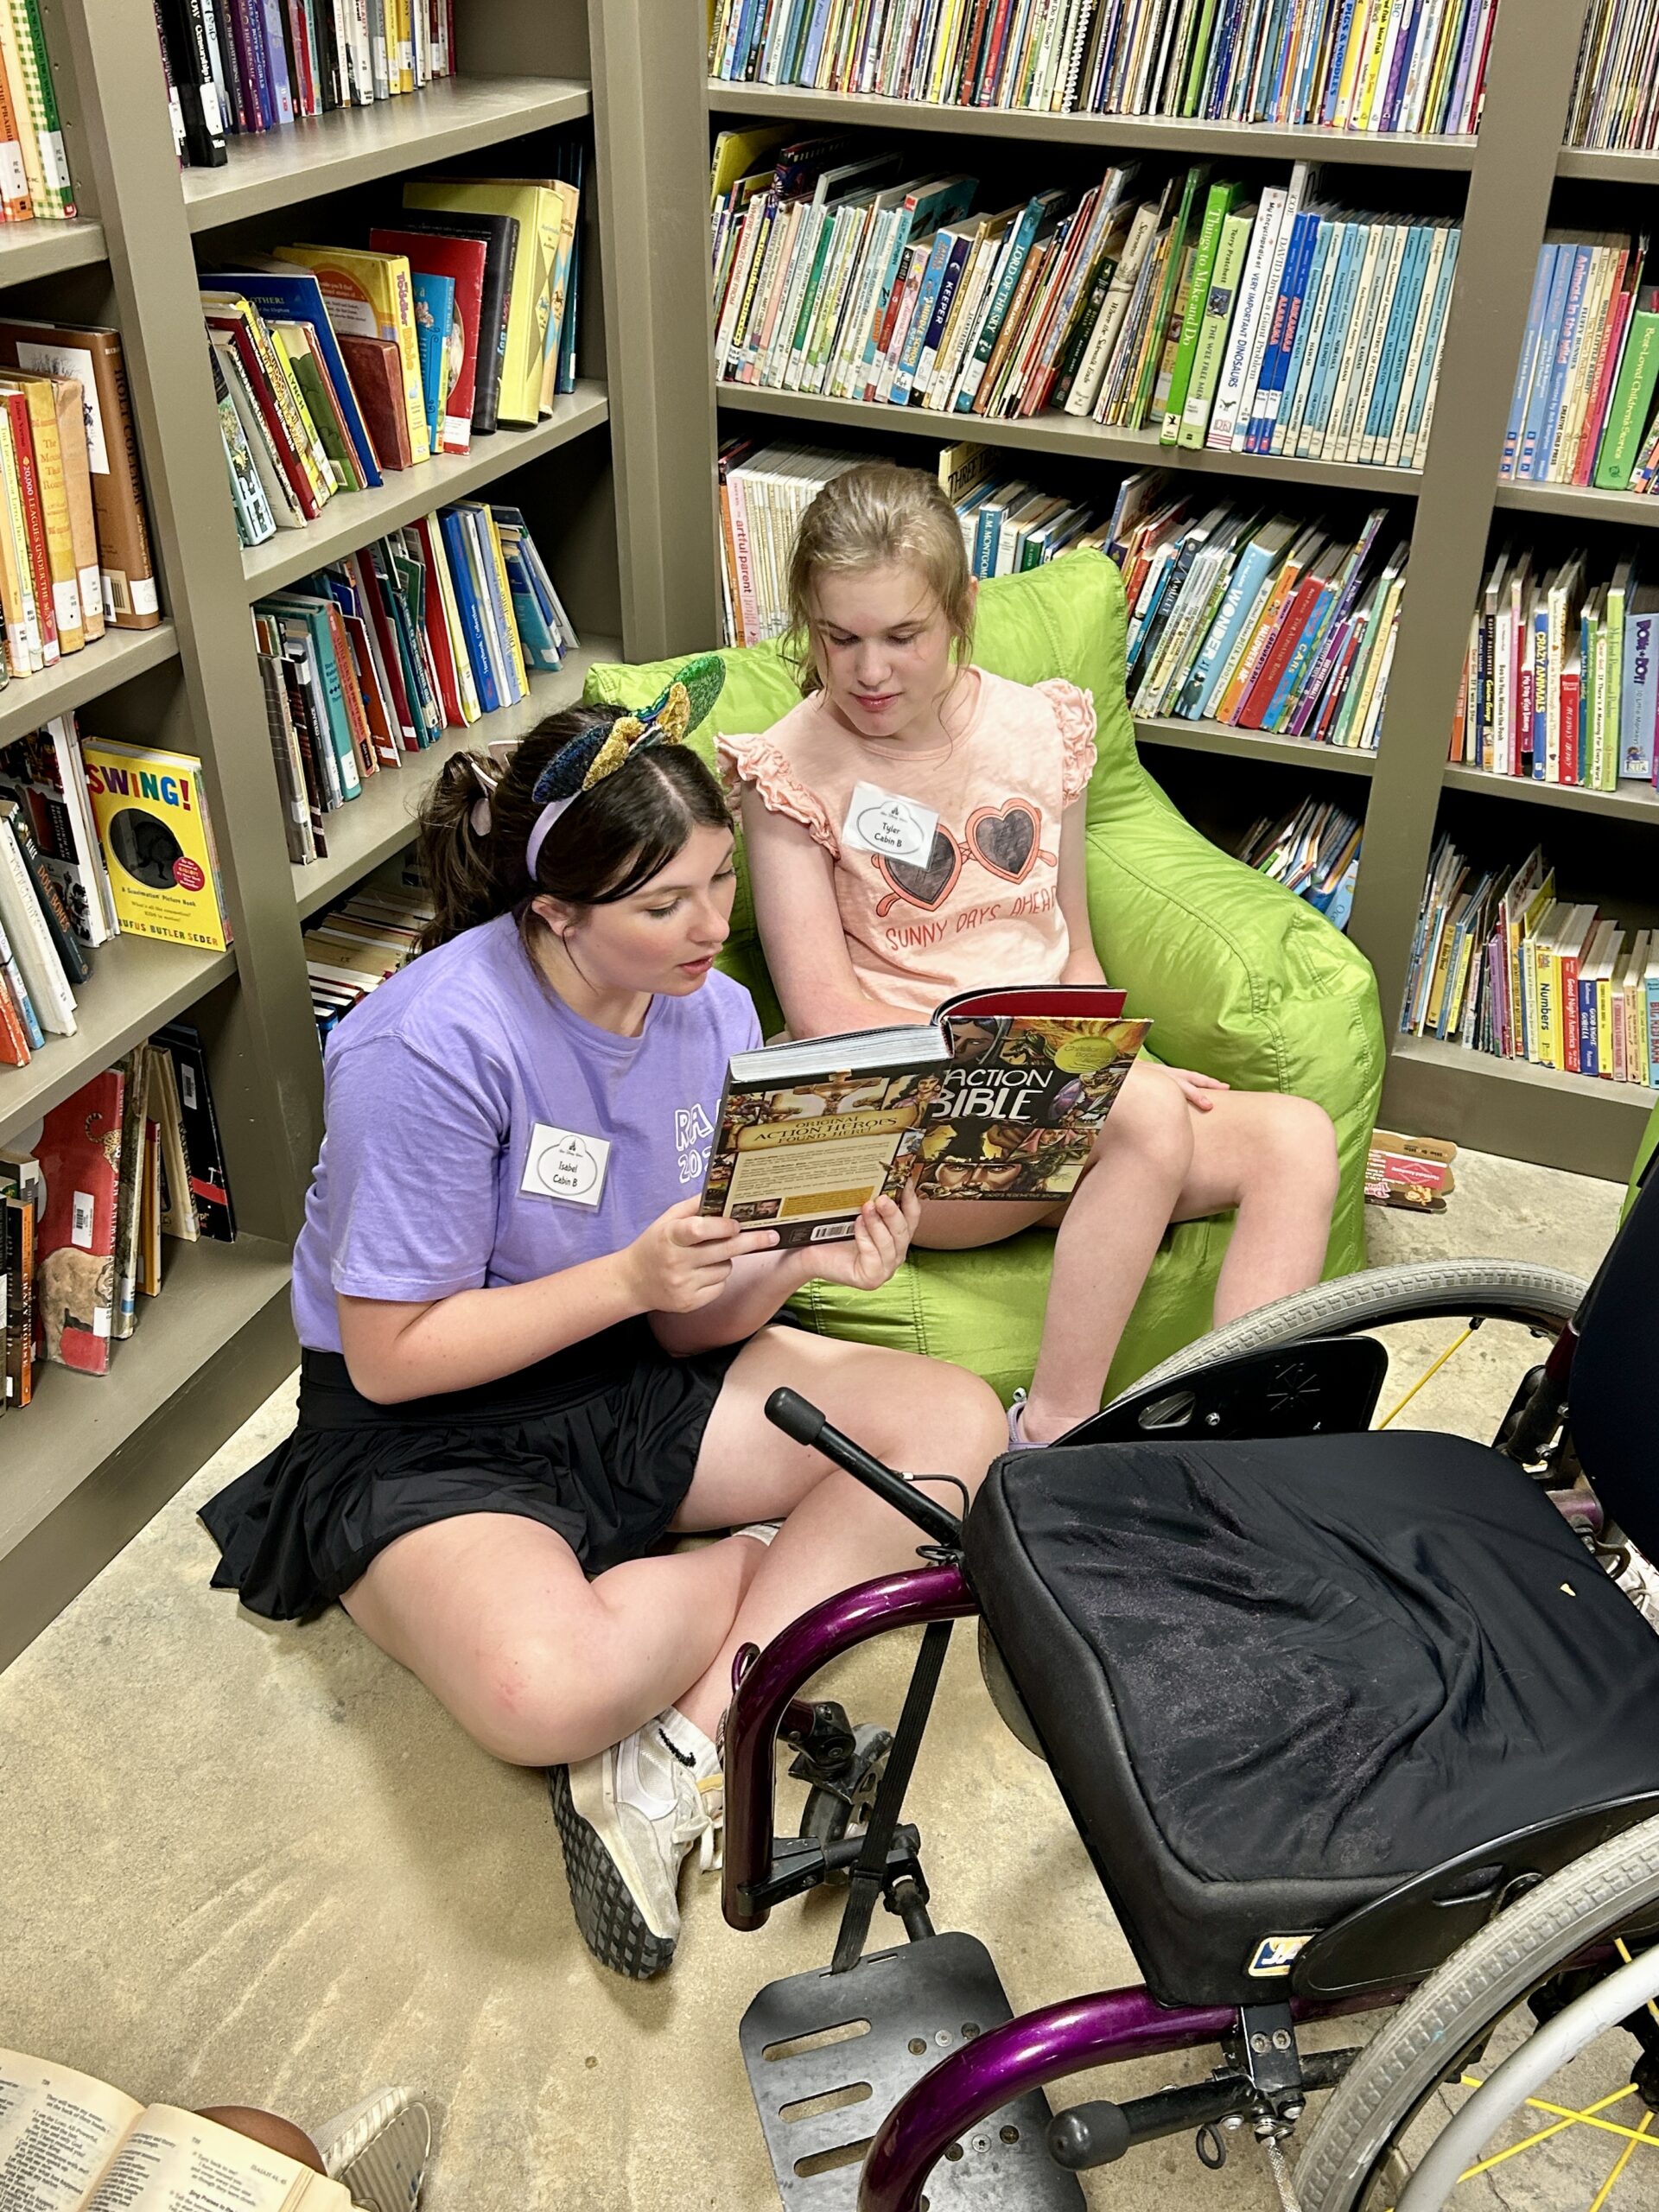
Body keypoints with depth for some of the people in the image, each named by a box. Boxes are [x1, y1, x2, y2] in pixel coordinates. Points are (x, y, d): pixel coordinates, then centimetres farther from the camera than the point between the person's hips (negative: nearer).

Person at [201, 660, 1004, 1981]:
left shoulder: (713, 1015, -5)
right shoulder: (435, 1049, -25)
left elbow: (688, 1329, -1)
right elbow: (392, 1356, -19)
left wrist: (800, 1261, -22)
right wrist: (632, 1276, -27)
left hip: (630, 1382, 7)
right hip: (424, 1429, -6)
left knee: (958, 1423, -10)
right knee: (549, 1690, -37)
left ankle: (677, 1744, -15)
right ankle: (773, 1566, -5)